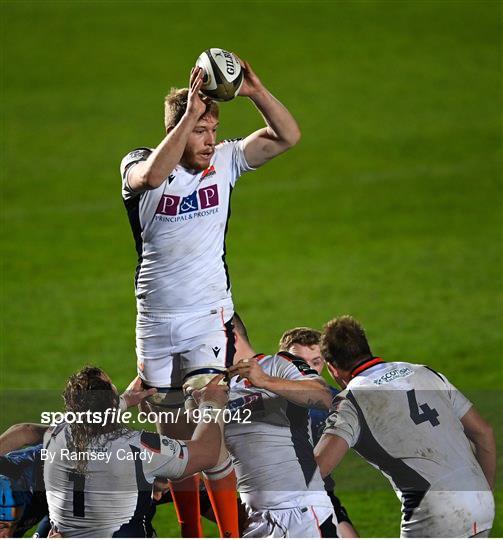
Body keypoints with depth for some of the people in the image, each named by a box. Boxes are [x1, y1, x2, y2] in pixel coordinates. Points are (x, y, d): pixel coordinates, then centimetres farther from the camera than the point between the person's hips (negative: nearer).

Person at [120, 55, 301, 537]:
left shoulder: (224, 161, 0)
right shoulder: (139, 166, -6)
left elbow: (287, 137, -4)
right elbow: (151, 176, -31)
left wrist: (256, 93, -21)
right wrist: (189, 112, -37)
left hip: (208, 320, -1)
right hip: (155, 324, 1)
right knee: (174, 438, 11)